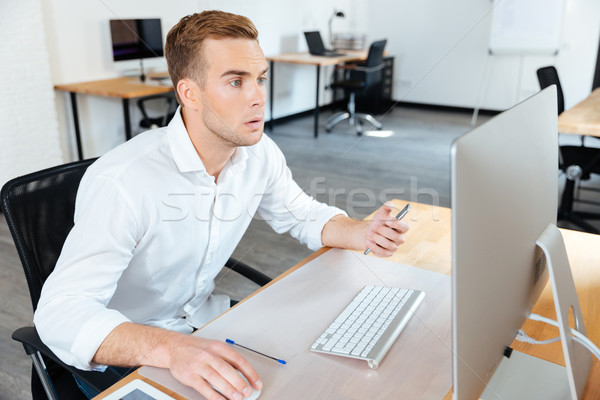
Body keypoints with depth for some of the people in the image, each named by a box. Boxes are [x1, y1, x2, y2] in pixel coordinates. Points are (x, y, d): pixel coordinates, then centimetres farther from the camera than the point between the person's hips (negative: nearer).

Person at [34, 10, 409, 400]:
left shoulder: (260, 154, -9)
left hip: (205, 317, 6)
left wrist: (363, 234, -13)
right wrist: (171, 348, -50)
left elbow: (304, 215, 7)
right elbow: (61, 310, -33)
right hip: (126, 350, -5)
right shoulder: (121, 182, -31)